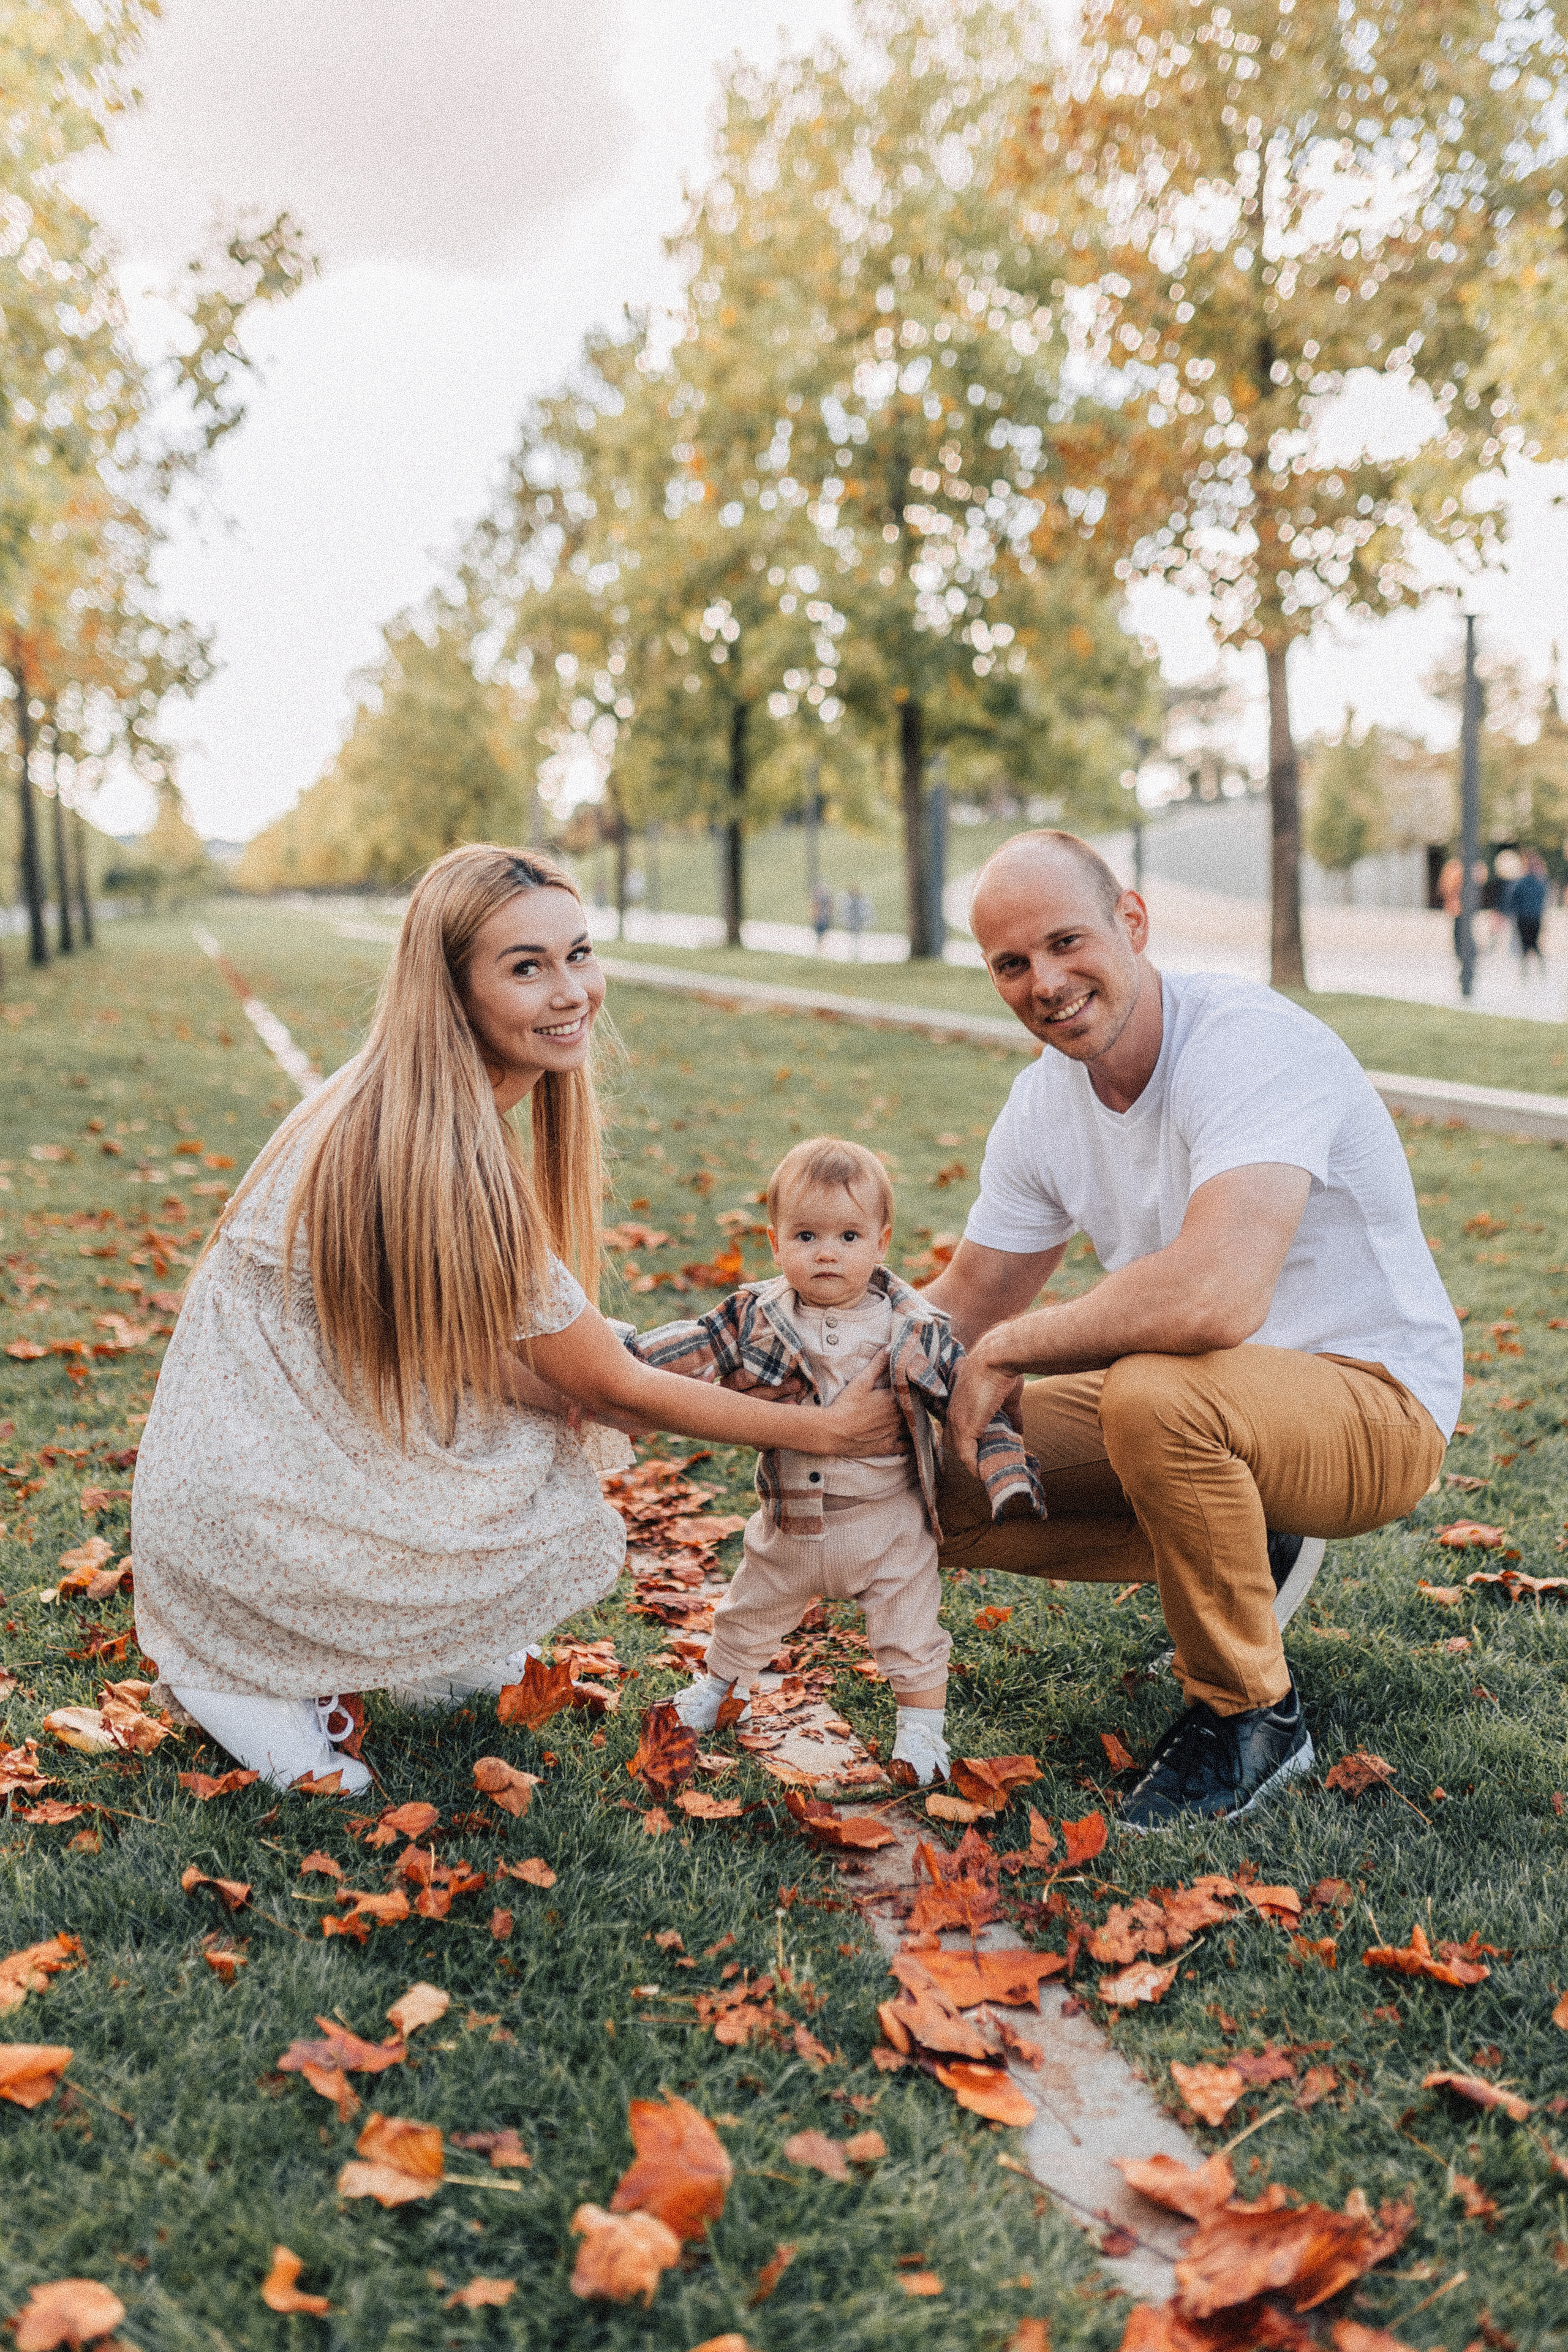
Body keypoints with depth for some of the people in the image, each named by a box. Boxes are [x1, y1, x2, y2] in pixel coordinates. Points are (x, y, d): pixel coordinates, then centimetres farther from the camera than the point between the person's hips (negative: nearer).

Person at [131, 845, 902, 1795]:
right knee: (582, 1536, -1)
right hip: (251, 1517, -8)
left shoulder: (412, 1112, 0)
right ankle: (254, 1679, 6)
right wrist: (826, 1429, -9)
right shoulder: (448, 1164, -28)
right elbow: (616, 1391, -17)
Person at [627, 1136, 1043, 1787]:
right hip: (789, 1521, 3)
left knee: (908, 1633, 5)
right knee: (748, 1613, 23)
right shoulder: (757, 1316, -10)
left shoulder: (914, 1331, -14)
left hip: (888, 1523, -3)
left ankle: (922, 1732, 24)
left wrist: (1008, 1478, -14)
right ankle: (719, 1690, 48)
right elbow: (695, 1347, -10)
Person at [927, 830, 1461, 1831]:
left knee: (1153, 1393, -38)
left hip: (1376, 1400, -8)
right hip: (1205, 1404, 8)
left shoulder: (1253, 1044, -26)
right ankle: (1242, 1559, 18)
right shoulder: (1045, 1100, -1)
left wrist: (1006, 1352, -26)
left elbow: (1215, 1297, -42)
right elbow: (966, 1304, 8)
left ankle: (1253, 1715, -12)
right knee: (946, 1485, -1)